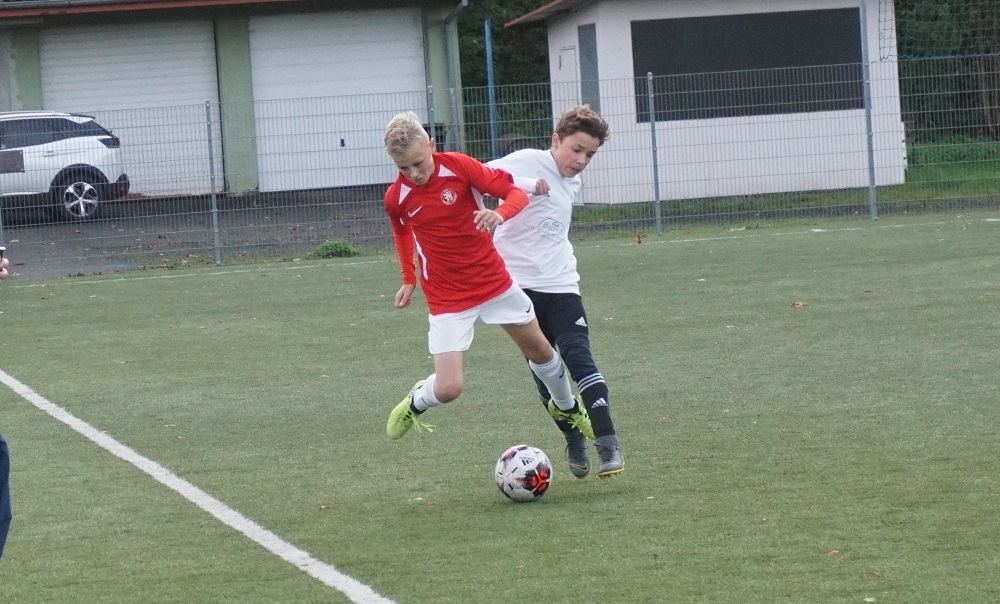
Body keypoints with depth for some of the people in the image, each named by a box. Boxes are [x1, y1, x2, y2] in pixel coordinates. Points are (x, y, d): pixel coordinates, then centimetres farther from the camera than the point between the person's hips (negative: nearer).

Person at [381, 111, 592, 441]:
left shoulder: (458, 166, -16)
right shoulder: (396, 197, -12)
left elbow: (516, 193, -14)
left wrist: (500, 214, -35)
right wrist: (408, 280, 9)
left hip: (495, 282, 2)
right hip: (447, 299, -2)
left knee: (540, 350, 19)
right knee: (448, 388, -14)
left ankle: (567, 407, 49)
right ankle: (415, 403, 22)